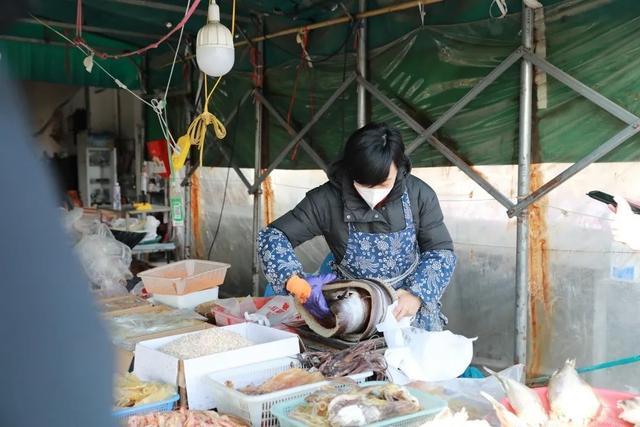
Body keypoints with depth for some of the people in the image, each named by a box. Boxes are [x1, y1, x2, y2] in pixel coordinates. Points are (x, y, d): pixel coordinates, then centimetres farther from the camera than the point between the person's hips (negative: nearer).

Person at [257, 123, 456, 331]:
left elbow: (441, 251, -4)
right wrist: (298, 283, -31)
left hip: (407, 304, 3)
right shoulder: (327, 200, -16)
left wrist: (418, 295, -21)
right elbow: (271, 236, -15)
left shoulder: (420, 196, -11)